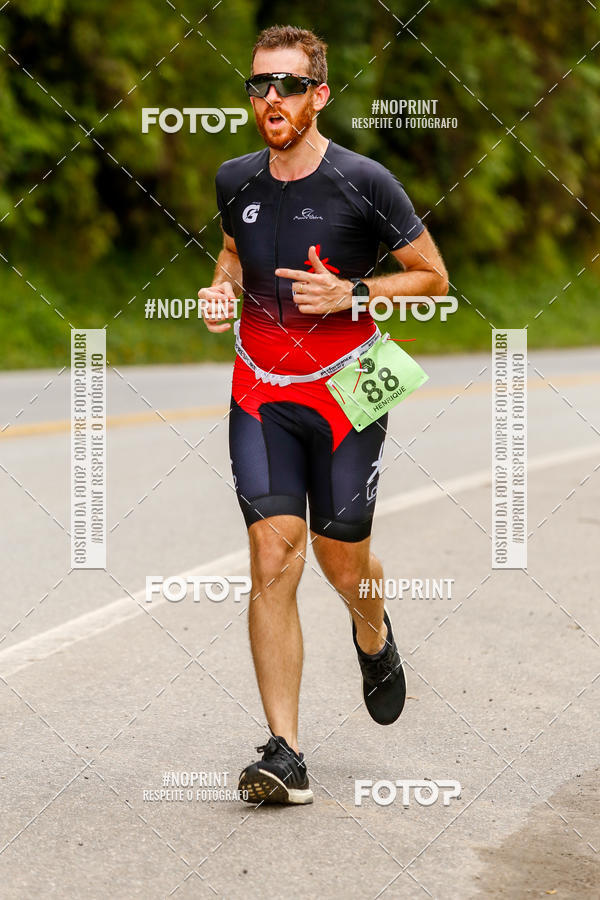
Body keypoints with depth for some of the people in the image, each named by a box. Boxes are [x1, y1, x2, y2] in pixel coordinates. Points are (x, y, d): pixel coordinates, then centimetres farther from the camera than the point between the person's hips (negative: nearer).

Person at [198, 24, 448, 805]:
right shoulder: (236, 181, 3)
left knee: (342, 561, 7)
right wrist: (223, 288, 3)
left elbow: (434, 278, -2)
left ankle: (373, 637, 47)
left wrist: (351, 293, -17)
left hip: (346, 392, -2)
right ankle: (284, 755, -10)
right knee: (273, 558, -11)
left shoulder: (363, 182, -10)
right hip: (261, 394, 2)